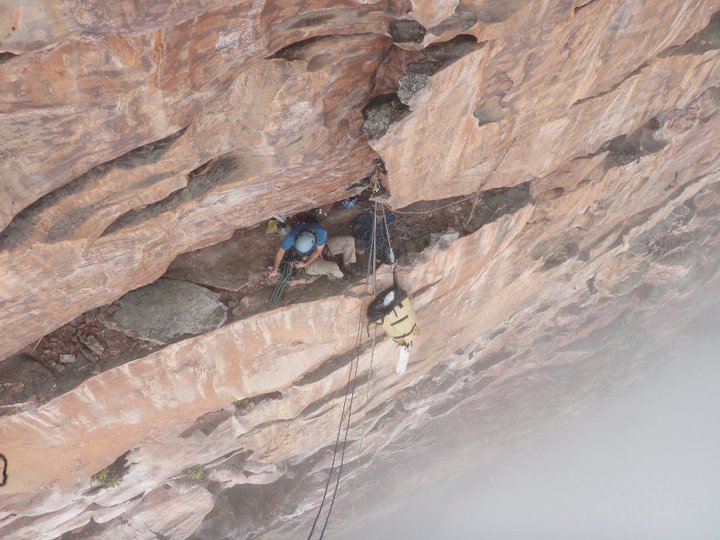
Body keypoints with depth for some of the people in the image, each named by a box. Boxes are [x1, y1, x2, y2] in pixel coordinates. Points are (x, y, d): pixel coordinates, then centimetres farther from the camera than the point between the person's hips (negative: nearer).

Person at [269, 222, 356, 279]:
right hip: (306, 257, -3)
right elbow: (281, 251, -19)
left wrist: (305, 264, -21)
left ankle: (348, 266, 15)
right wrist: (275, 269, -10)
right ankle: (342, 278, 8)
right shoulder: (291, 236, -37)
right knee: (333, 268, -29)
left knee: (349, 241, -11)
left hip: (320, 249, 3)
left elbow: (318, 251, -19)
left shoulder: (321, 232, -35)